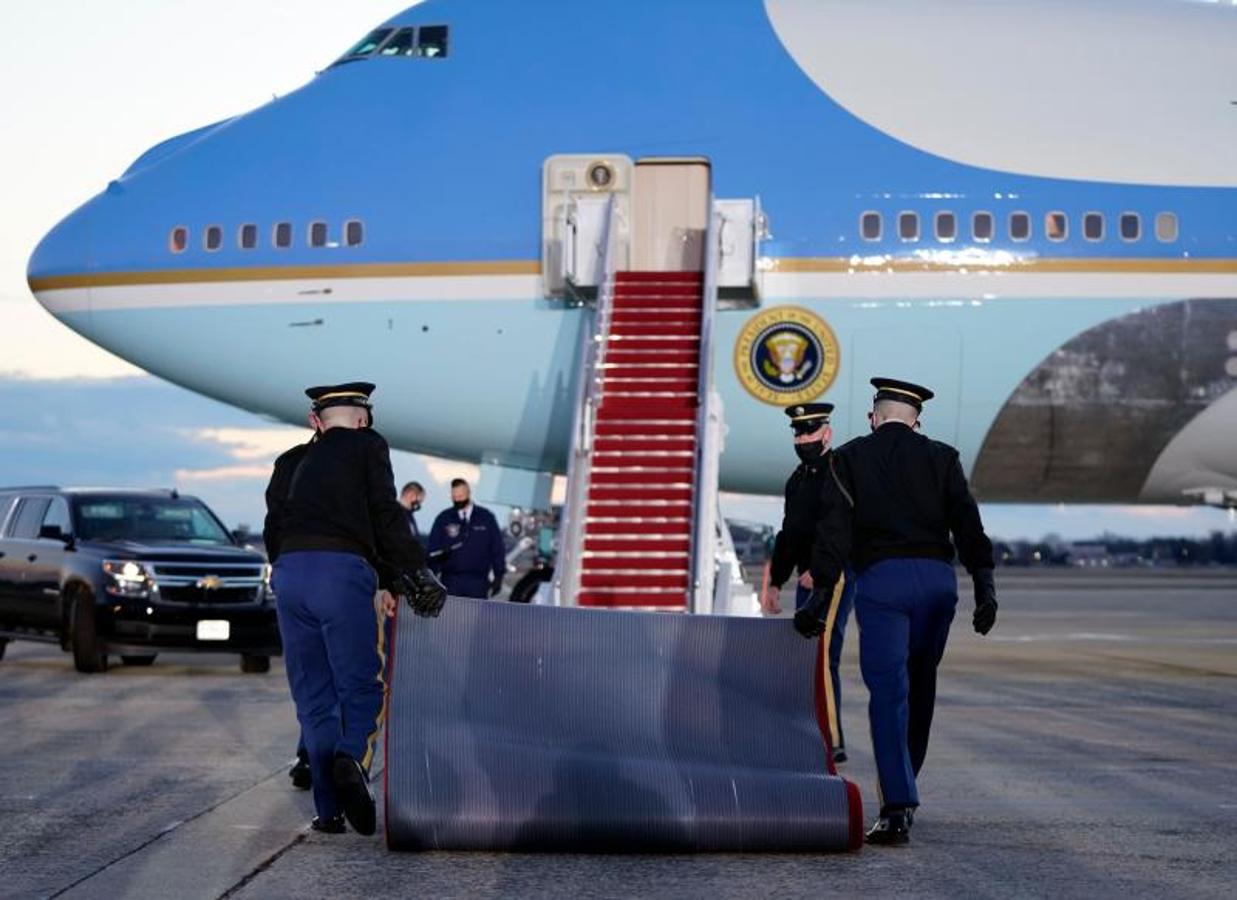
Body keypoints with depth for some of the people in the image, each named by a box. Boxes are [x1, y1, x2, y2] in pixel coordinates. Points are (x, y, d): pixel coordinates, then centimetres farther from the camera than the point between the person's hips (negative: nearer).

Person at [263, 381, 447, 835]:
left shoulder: (290, 463, 25)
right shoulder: (367, 446, 11)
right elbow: (386, 516, 1)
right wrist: (412, 575, 3)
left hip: (288, 573, 4)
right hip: (341, 571, -4)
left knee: (313, 696, 8)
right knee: (362, 686, 1)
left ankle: (329, 809, 4)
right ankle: (352, 758, -28)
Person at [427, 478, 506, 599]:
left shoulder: (486, 518, 7)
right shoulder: (443, 519, 8)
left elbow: (497, 548, 9)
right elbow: (433, 549, 8)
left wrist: (499, 575, 4)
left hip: (478, 581, 0)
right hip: (451, 580, 1)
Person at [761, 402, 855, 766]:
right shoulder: (797, 479, 18)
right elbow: (789, 534, 24)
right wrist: (775, 582, 21)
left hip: (835, 578, -9)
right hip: (807, 581, 9)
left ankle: (833, 742, -15)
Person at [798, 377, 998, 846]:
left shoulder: (849, 459, 8)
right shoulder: (942, 458, 12)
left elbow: (834, 529, -2)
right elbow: (967, 522, 2)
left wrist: (821, 595, -6)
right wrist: (984, 586, -3)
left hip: (881, 579, -2)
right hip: (938, 578, 2)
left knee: (888, 693, -4)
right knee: (919, 687, 17)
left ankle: (898, 808, -13)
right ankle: (903, 790, 27)